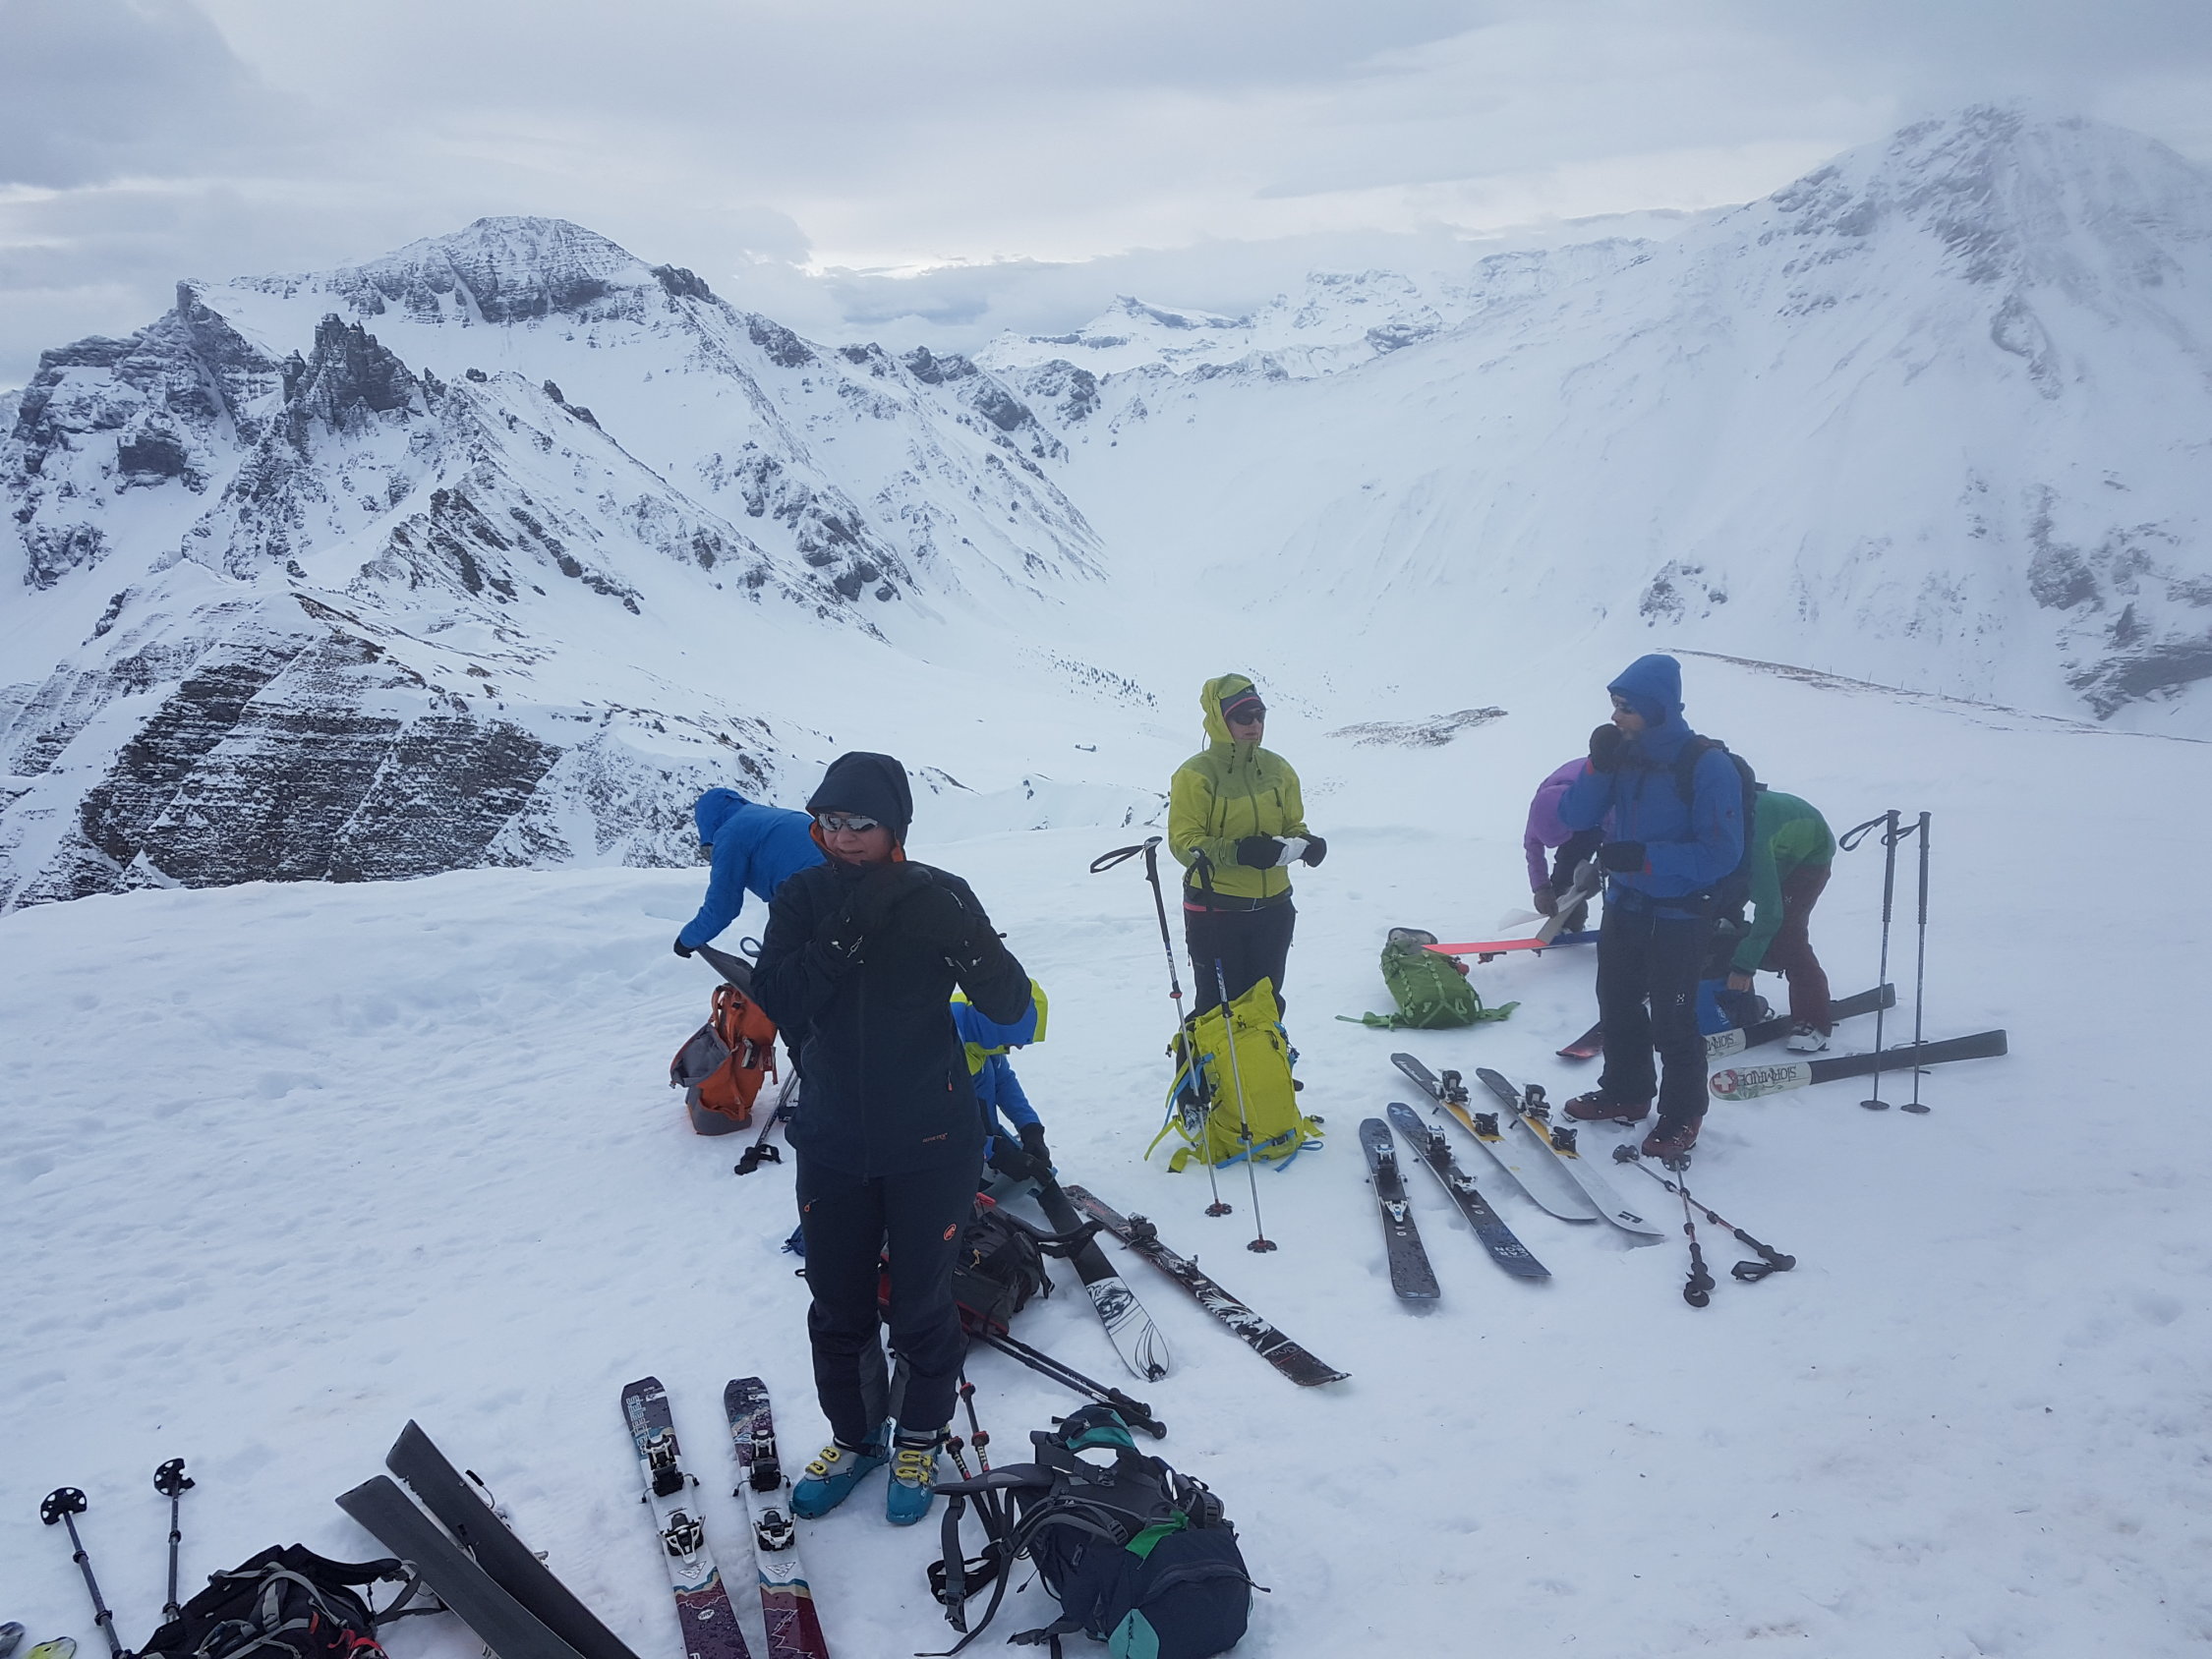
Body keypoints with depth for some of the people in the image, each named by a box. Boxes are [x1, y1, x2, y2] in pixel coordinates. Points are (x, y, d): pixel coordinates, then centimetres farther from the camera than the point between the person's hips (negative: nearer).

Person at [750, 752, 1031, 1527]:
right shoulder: (802, 898, -5)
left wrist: (965, 941, -33)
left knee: (920, 1306, 9)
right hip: (833, 1143, 3)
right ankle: (855, 1435, 40)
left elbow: (1010, 1005, -15)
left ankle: (921, 1438, 36)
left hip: (930, 1144, -2)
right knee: (836, 1305, 15)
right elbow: (777, 1003, -18)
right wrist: (844, 934, -30)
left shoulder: (937, 897, -11)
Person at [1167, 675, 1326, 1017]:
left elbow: (1293, 825, 15)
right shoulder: (1196, 774, -12)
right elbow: (1183, 841, -15)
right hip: (1214, 910, -5)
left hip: (1272, 908, 5)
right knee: (1221, 1007, 0)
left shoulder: (1277, 769, 5)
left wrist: (1306, 844, -9)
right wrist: (1237, 851, -29)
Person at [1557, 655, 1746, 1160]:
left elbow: (1721, 854, -23)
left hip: (1679, 917, -6)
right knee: (1617, 1004, 19)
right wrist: (1599, 767, -20)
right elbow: (1574, 818, -5)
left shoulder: (1708, 766, -20)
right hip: (1624, 906, 6)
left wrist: (1644, 857, -28)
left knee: (1672, 1021, 3)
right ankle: (1625, 1091, 38)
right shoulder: (1621, 752, -3)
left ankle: (1682, 1115, 20)